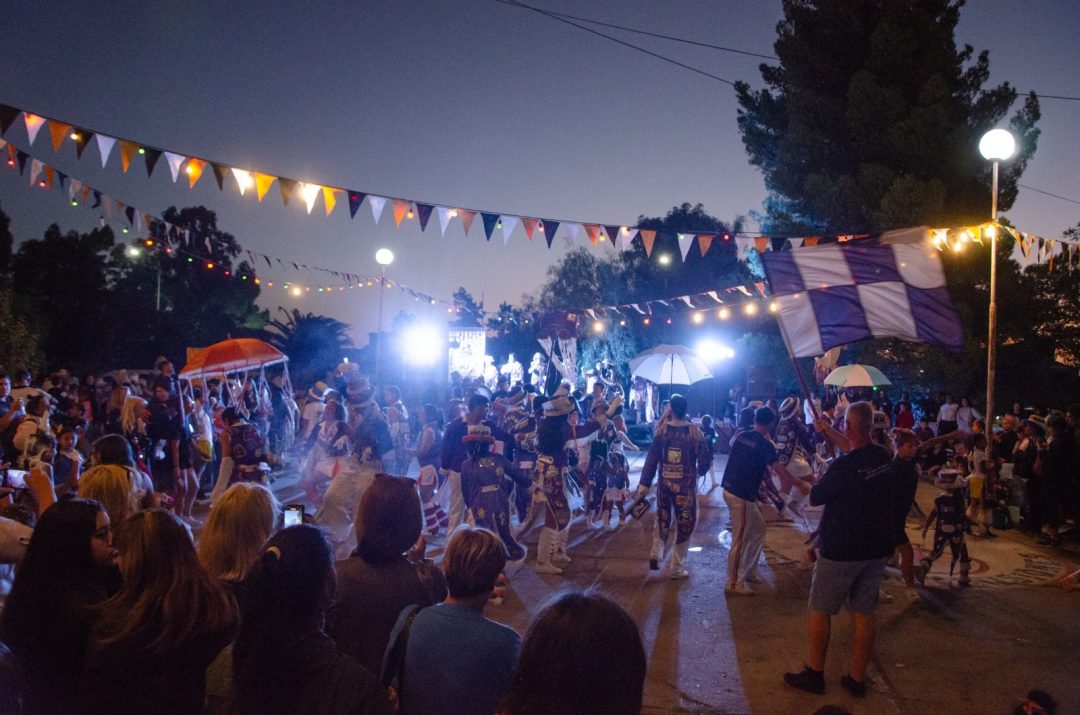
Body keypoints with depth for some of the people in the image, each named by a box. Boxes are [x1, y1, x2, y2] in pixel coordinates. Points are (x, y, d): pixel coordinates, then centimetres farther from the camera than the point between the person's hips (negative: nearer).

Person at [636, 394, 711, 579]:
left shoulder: (661, 430, -4)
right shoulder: (695, 432, -9)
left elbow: (651, 458, -3)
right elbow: (705, 459, -3)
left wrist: (644, 483, 3)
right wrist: (700, 472, 19)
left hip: (664, 483, 2)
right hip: (686, 485, -2)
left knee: (662, 519, 22)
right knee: (684, 524, 10)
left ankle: (656, 554, 10)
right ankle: (677, 567, 14)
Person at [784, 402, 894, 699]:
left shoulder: (843, 466, -24)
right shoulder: (883, 457, -3)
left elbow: (815, 498, -11)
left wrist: (821, 482, 8)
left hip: (841, 551, -6)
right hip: (876, 549, 6)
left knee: (820, 611, 9)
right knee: (864, 614, 13)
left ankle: (815, 674, 18)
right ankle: (857, 679, 21)